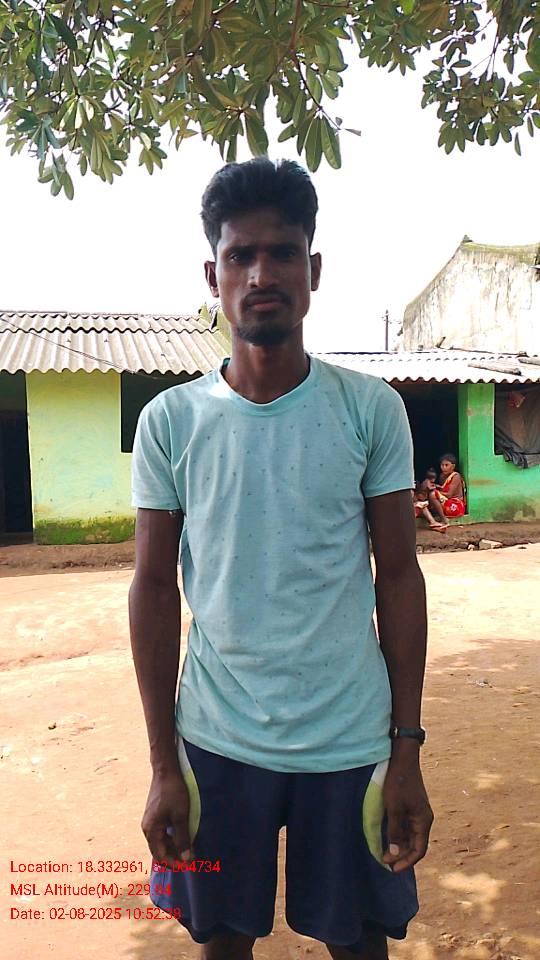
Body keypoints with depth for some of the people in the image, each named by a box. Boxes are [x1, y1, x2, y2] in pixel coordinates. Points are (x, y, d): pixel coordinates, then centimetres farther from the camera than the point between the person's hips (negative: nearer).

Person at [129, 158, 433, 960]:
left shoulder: (373, 410, -6)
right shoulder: (169, 421, -5)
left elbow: (398, 576, -2)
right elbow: (154, 587, -2)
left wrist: (407, 751, -2)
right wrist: (162, 764, -1)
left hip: (352, 743, 0)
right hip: (216, 742, 1)